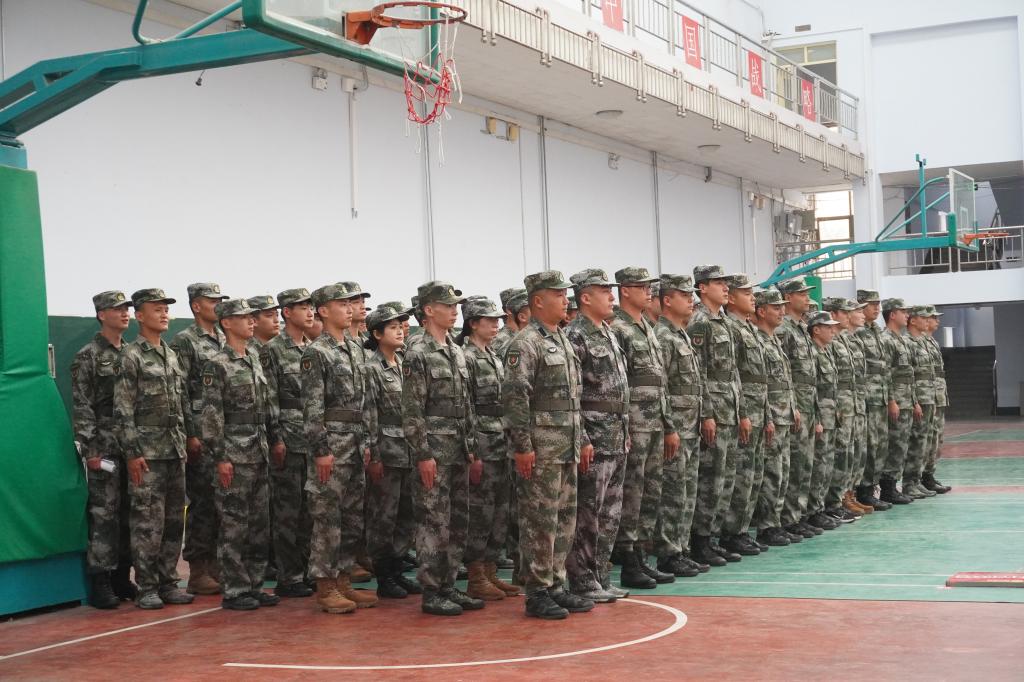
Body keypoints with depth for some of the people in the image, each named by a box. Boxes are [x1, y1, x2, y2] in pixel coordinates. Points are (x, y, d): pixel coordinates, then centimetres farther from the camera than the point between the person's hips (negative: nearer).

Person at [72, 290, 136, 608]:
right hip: (105, 448, -6)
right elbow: (81, 407, -9)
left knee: (129, 513, 8)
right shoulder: (88, 357, -4)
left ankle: (121, 578, 16)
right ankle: (100, 583, 0)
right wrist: (90, 450, -14)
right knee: (104, 514, -5)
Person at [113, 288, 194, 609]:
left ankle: (168, 583, 17)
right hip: (147, 453, -7)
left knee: (174, 520, 9)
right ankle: (147, 588, 3)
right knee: (147, 521, -4)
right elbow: (122, 410, -11)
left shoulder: (172, 355, 14)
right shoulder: (131, 357, -7)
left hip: (175, 451, 7)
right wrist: (132, 452, -15)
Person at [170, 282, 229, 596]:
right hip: (201, 435, -7)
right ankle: (198, 573, 2)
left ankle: (215, 566, 16)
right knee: (203, 502, -4)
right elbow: (179, 393, -11)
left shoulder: (225, 341, 16)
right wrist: (190, 435, -16)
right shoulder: (184, 342, -5)